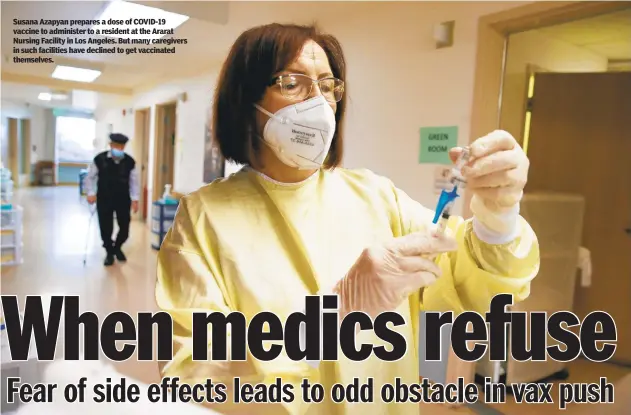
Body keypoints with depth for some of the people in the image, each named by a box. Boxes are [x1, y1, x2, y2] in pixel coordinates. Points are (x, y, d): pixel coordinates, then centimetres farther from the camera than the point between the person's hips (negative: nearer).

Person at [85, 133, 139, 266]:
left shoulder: (130, 162, -7)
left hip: (123, 199, 1)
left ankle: (117, 247, 35)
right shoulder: (99, 159, -10)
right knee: (105, 227, 4)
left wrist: (134, 199, -4)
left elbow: (134, 182, 0)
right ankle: (109, 252, 27)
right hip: (104, 199, -1)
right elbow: (90, 177, 0)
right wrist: (91, 193, -10)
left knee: (125, 227, 5)